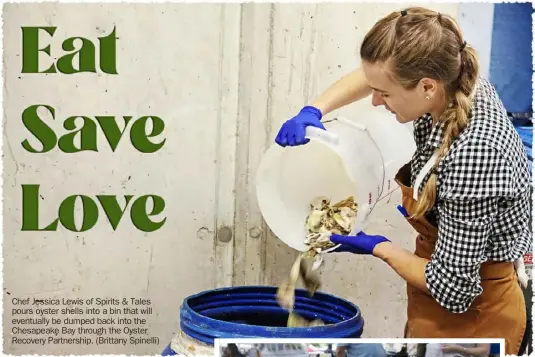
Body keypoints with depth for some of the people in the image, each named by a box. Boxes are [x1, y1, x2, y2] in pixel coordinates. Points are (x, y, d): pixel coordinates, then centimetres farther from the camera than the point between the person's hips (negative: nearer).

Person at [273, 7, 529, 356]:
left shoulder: (471, 157, -37)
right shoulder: (454, 76, -14)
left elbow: (452, 290, -29)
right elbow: (373, 74, 7)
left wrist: (377, 247, -14)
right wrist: (313, 110, -9)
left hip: (469, 312, -7)